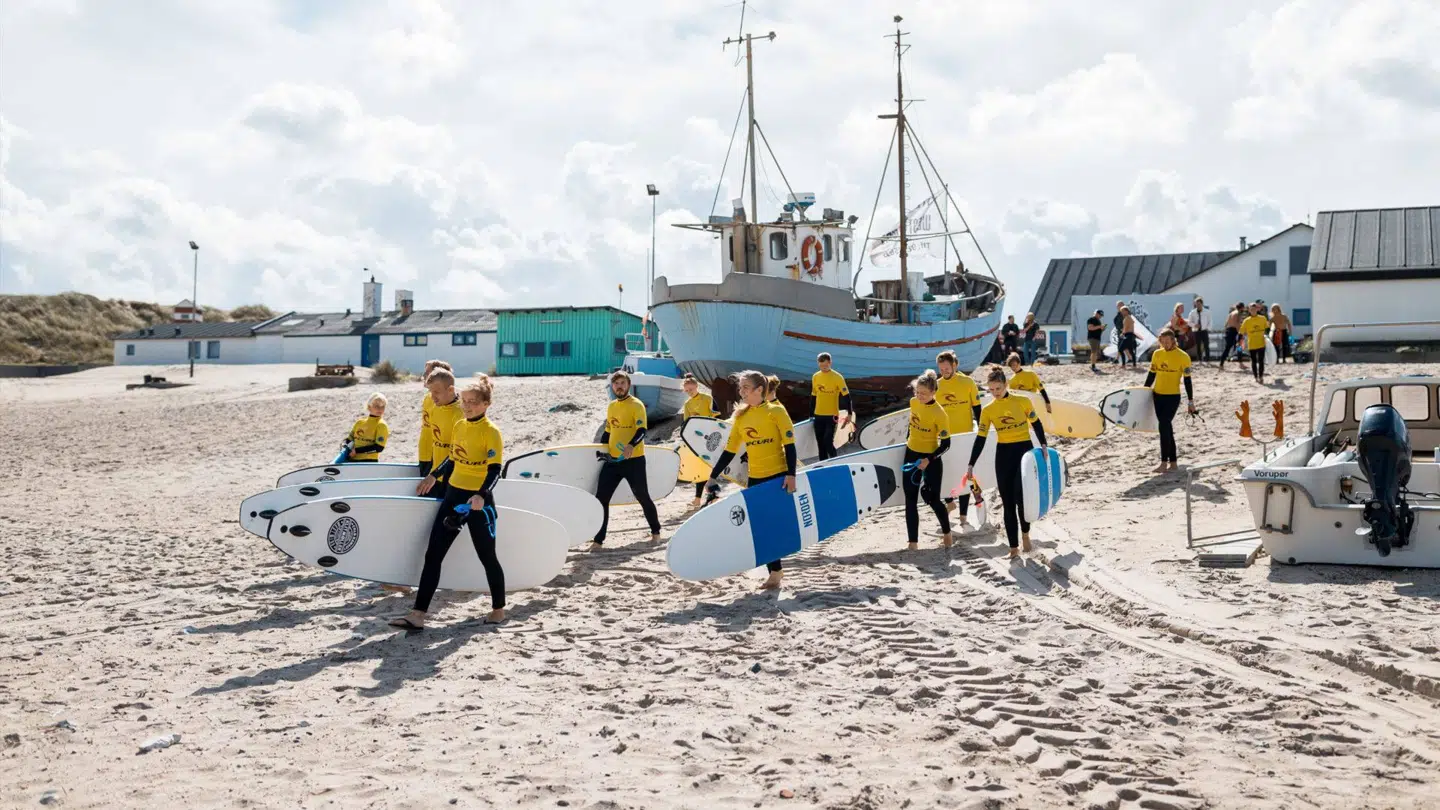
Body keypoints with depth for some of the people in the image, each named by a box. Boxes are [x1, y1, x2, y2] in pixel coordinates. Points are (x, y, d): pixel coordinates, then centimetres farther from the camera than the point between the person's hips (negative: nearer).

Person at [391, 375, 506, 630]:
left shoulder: (491, 432, -13)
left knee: (487, 557, 7)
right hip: (453, 495, 7)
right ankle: (418, 614, 1)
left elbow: (495, 469, -18)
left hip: (478, 501, -7)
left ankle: (499, 609, 26)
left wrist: (482, 495, -31)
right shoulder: (458, 426, 8)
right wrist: (434, 477, 23)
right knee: (433, 554, 1)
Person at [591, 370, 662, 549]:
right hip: (613, 460, 5)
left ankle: (655, 531, 32)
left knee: (643, 497, 9)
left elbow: (642, 431, -19)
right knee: (601, 498, -3)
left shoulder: (636, 405, -7)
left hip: (634, 460, -5)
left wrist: (631, 445, -35)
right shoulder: (611, 407, 13)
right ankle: (598, 540, 1)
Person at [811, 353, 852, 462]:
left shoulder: (837, 377, -9)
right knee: (820, 443, 8)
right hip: (818, 415, 5)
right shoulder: (815, 377, 6)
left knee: (828, 442, -15)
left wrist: (849, 413, -12)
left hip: (832, 415, -5)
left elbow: (846, 395, -8)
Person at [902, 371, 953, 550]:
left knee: (932, 498, -2)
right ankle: (913, 541, 9)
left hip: (931, 459, -6)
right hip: (911, 454, 6)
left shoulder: (939, 414, -23)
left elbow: (946, 444, -18)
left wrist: (928, 460, -25)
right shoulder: (913, 402, -5)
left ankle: (947, 533, 24)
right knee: (910, 499, 4)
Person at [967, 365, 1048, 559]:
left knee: (1021, 497, -12)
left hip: (1025, 450, -2)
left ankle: (1025, 533, 18)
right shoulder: (987, 410, 1)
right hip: (1002, 455, 2)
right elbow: (980, 439, 2)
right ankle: (1014, 547, 9)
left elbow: (1036, 424, 9)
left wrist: (1043, 446, 0)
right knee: (1008, 502, 2)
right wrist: (971, 465, -2)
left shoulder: (1023, 402, -4)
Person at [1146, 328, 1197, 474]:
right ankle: (1173, 462, 17)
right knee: (1167, 428, 9)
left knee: (1164, 426, -14)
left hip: (1173, 396, -5)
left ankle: (1164, 463, -10)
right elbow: (1151, 375, 14)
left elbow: (1187, 380, -5)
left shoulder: (1183, 356, -8)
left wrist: (1191, 401, -5)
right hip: (1158, 395, 5)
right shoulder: (1157, 354, 5)